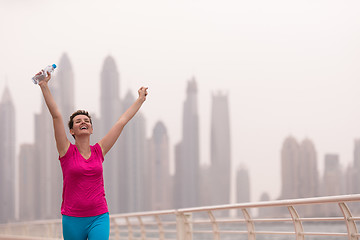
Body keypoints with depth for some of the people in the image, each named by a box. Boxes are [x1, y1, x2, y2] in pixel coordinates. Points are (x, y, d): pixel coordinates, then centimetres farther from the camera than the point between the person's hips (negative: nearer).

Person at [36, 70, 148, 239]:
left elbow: (121, 122, 13)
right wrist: (44, 86, -13)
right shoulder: (67, 152, 0)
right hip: (72, 219, -1)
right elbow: (56, 116, -7)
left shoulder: (98, 151, 7)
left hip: (99, 218, 1)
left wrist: (141, 99, 19)